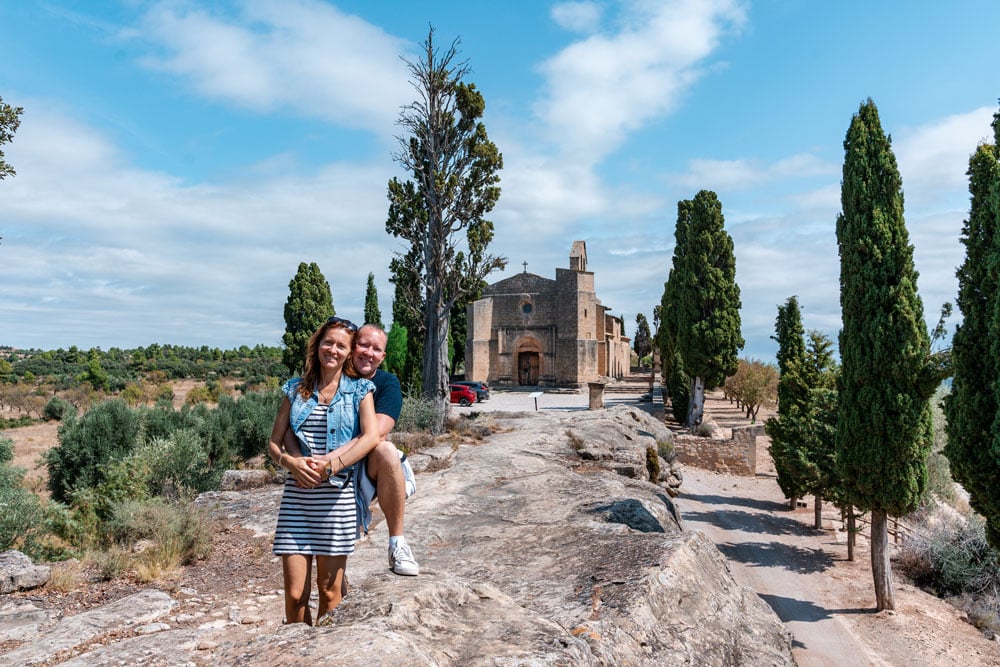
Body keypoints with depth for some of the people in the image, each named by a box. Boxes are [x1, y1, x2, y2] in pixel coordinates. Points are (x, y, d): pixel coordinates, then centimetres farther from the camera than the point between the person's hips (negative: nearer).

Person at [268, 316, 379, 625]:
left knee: (329, 590, 5)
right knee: (294, 594, 2)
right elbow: (274, 443, 11)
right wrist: (290, 462, -10)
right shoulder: (296, 389, 13)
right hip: (297, 494, 2)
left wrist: (329, 468, -16)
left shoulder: (360, 389, 6)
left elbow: (371, 437, -10)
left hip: (336, 495, -2)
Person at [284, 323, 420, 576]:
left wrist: (332, 458, -36)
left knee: (386, 450, -34)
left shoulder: (387, 383, -7)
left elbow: (377, 433, -24)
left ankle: (397, 544, -23)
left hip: (370, 471, -1)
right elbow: (290, 428, -10)